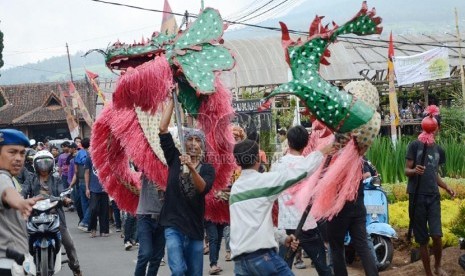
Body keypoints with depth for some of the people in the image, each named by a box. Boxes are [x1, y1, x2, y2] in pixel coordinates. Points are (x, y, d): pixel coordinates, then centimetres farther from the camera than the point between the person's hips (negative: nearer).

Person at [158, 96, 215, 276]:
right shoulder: (175, 159, 4)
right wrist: (173, 99, -3)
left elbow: (204, 188, -17)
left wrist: (191, 168, -34)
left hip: (195, 228, 2)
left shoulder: (208, 169, 4)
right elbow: (163, 129, -4)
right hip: (173, 226, -2)